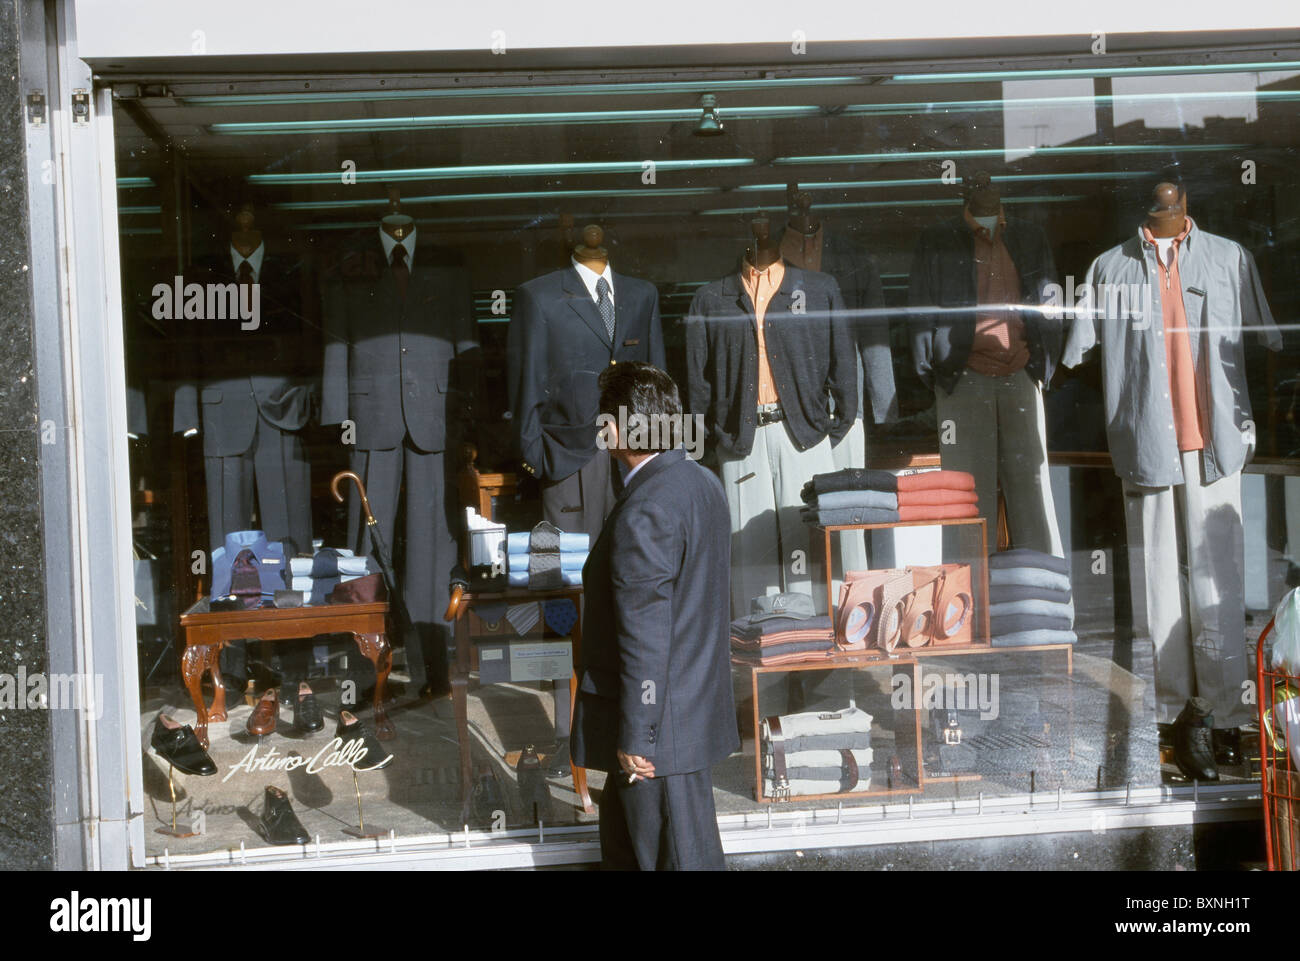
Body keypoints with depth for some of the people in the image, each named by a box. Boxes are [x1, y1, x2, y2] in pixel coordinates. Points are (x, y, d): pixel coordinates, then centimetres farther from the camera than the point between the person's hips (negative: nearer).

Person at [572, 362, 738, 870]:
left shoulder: (642, 514, -25)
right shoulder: (704, 482, 4)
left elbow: (644, 640, -25)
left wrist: (635, 737, -18)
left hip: (661, 721, -9)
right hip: (700, 701, 9)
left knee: (681, 854, 5)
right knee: (623, 828, 23)